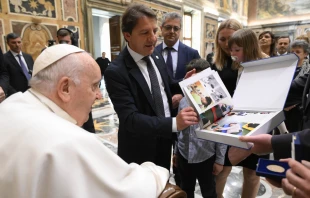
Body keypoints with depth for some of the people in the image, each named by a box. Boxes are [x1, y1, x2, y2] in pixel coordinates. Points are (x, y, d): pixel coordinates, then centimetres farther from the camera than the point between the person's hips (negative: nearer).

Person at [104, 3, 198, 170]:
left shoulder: (156, 56, -2)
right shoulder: (115, 72, -25)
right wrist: (174, 123, -41)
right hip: (140, 150, -5)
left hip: (164, 140, 6)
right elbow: (130, 119, -30)